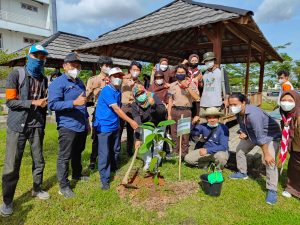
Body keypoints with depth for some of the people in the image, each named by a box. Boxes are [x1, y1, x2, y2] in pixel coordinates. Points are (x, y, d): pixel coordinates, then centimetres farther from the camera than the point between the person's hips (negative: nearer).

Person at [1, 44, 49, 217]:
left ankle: (37, 189, 32)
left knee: (39, 161, 12)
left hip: (36, 126, 4)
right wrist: (33, 102, -21)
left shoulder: (44, 79, 9)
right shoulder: (16, 74, -5)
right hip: (17, 126, -4)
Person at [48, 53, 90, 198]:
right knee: (64, 157, 3)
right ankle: (63, 186, 15)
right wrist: (74, 103, -30)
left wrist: (87, 121, 21)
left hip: (81, 126, 8)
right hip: (68, 127, -7)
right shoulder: (58, 83, -10)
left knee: (77, 153, 22)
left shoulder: (80, 82, 15)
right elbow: (53, 104, -20)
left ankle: (77, 175, 40)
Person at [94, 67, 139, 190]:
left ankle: (114, 169, 41)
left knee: (116, 150, 19)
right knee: (104, 153, -3)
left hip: (115, 126, 8)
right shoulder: (107, 91, -17)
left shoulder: (118, 91, 9)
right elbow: (116, 109, -24)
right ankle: (104, 180, 8)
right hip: (104, 126, -8)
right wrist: (130, 121, -26)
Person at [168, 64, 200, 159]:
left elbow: (197, 98, -9)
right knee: (174, 133, 7)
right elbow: (170, 101, 11)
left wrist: (187, 87, -15)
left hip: (186, 111, -2)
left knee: (185, 134, -1)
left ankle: (184, 154, 10)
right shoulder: (173, 85, 12)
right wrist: (169, 114, 6)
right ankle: (175, 153, 20)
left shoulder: (191, 84, 5)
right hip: (174, 111, 3)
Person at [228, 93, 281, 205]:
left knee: (270, 161, -23)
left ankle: (272, 190, -9)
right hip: (252, 134, 8)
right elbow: (243, 126, 4)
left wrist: (266, 154, -32)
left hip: (271, 135, -8)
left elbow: (261, 136, -36)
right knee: (240, 149, 14)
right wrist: (242, 132, -18)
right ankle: (242, 173, 34)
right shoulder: (239, 113, -14)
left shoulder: (253, 113, -39)